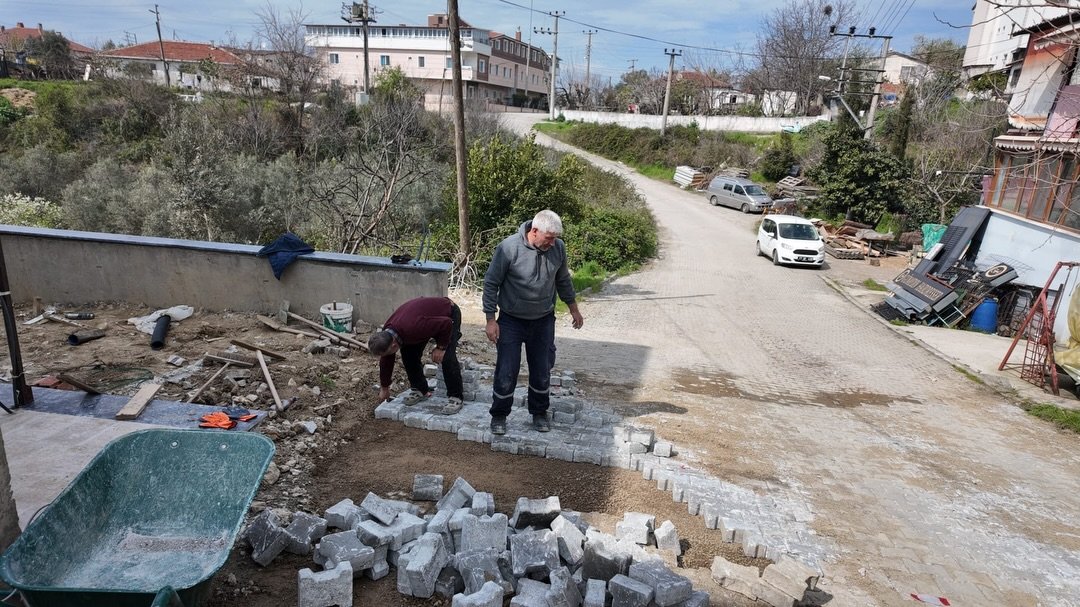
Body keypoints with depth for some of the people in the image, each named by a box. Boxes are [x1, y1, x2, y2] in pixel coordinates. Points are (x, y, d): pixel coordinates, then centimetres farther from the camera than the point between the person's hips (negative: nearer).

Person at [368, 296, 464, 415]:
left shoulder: (412, 329, -42)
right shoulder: (386, 333, -15)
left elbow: (446, 323, -33)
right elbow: (386, 361, 2)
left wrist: (441, 347, -23)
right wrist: (384, 388, 11)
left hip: (449, 314, -7)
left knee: (447, 356, -21)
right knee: (408, 354, -2)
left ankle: (455, 397, -10)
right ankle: (420, 389, 13)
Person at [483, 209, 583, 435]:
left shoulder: (558, 248, -7)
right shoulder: (509, 247, -20)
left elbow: (563, 281, 10)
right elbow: (491, 283, -12)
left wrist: (574, 309, 16)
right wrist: (491, 319, -13)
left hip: (543, 321, 4)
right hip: (511, 321, -3)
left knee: (542, 372, 12)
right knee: (506, 372, 1)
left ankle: (539, 413, 33)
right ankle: (499, 416, 22)